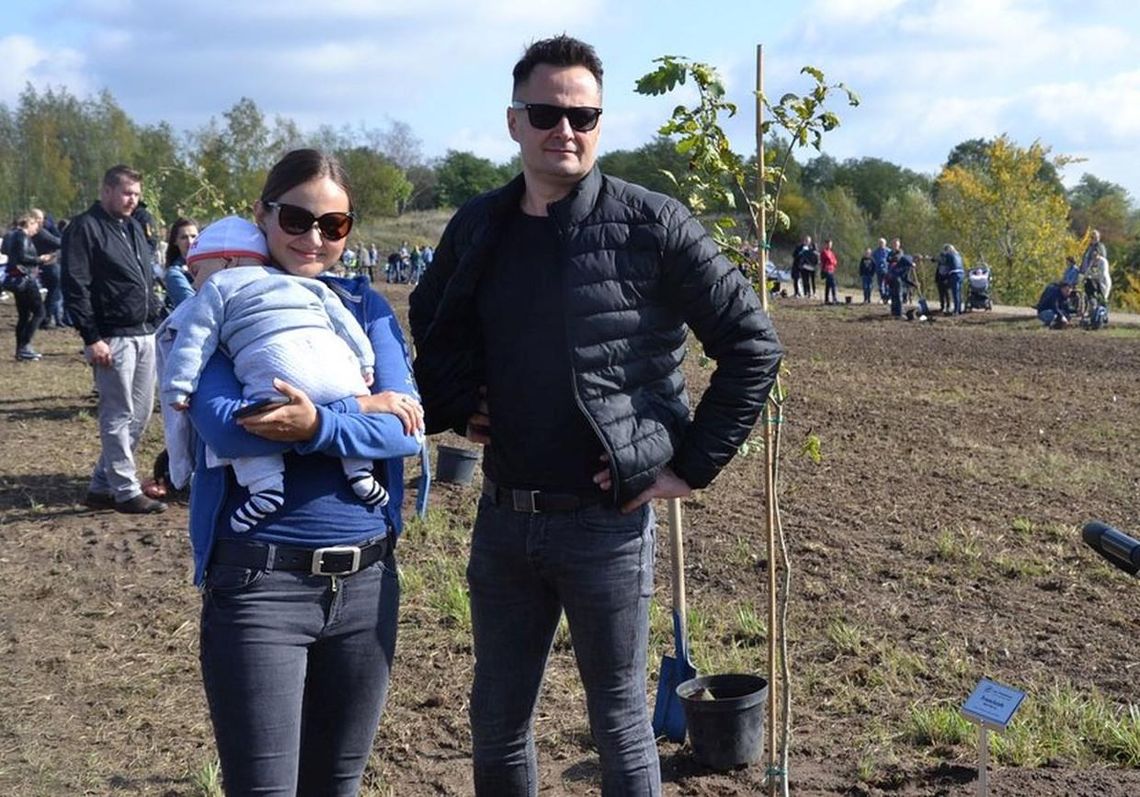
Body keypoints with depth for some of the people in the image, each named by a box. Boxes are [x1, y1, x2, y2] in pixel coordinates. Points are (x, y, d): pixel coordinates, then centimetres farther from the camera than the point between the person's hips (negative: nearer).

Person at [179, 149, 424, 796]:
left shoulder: (365, 305, 9)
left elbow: (407, 427, -5)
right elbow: (224, 425, -17)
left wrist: (319, 426, -23)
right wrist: (357, 409, -16)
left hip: (367, 579, 4)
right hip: (259, 580, -4)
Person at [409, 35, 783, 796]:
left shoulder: (650, 226, -10)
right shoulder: (477, 227, 4)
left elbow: (753, 344, -7)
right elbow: (430, 330, 22)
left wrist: (693, 465, -8)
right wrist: (454, 407, 5)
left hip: (605, 520, -4)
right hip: (503, 517, 5)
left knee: (620, 721, 10)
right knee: (497, 718, 16)